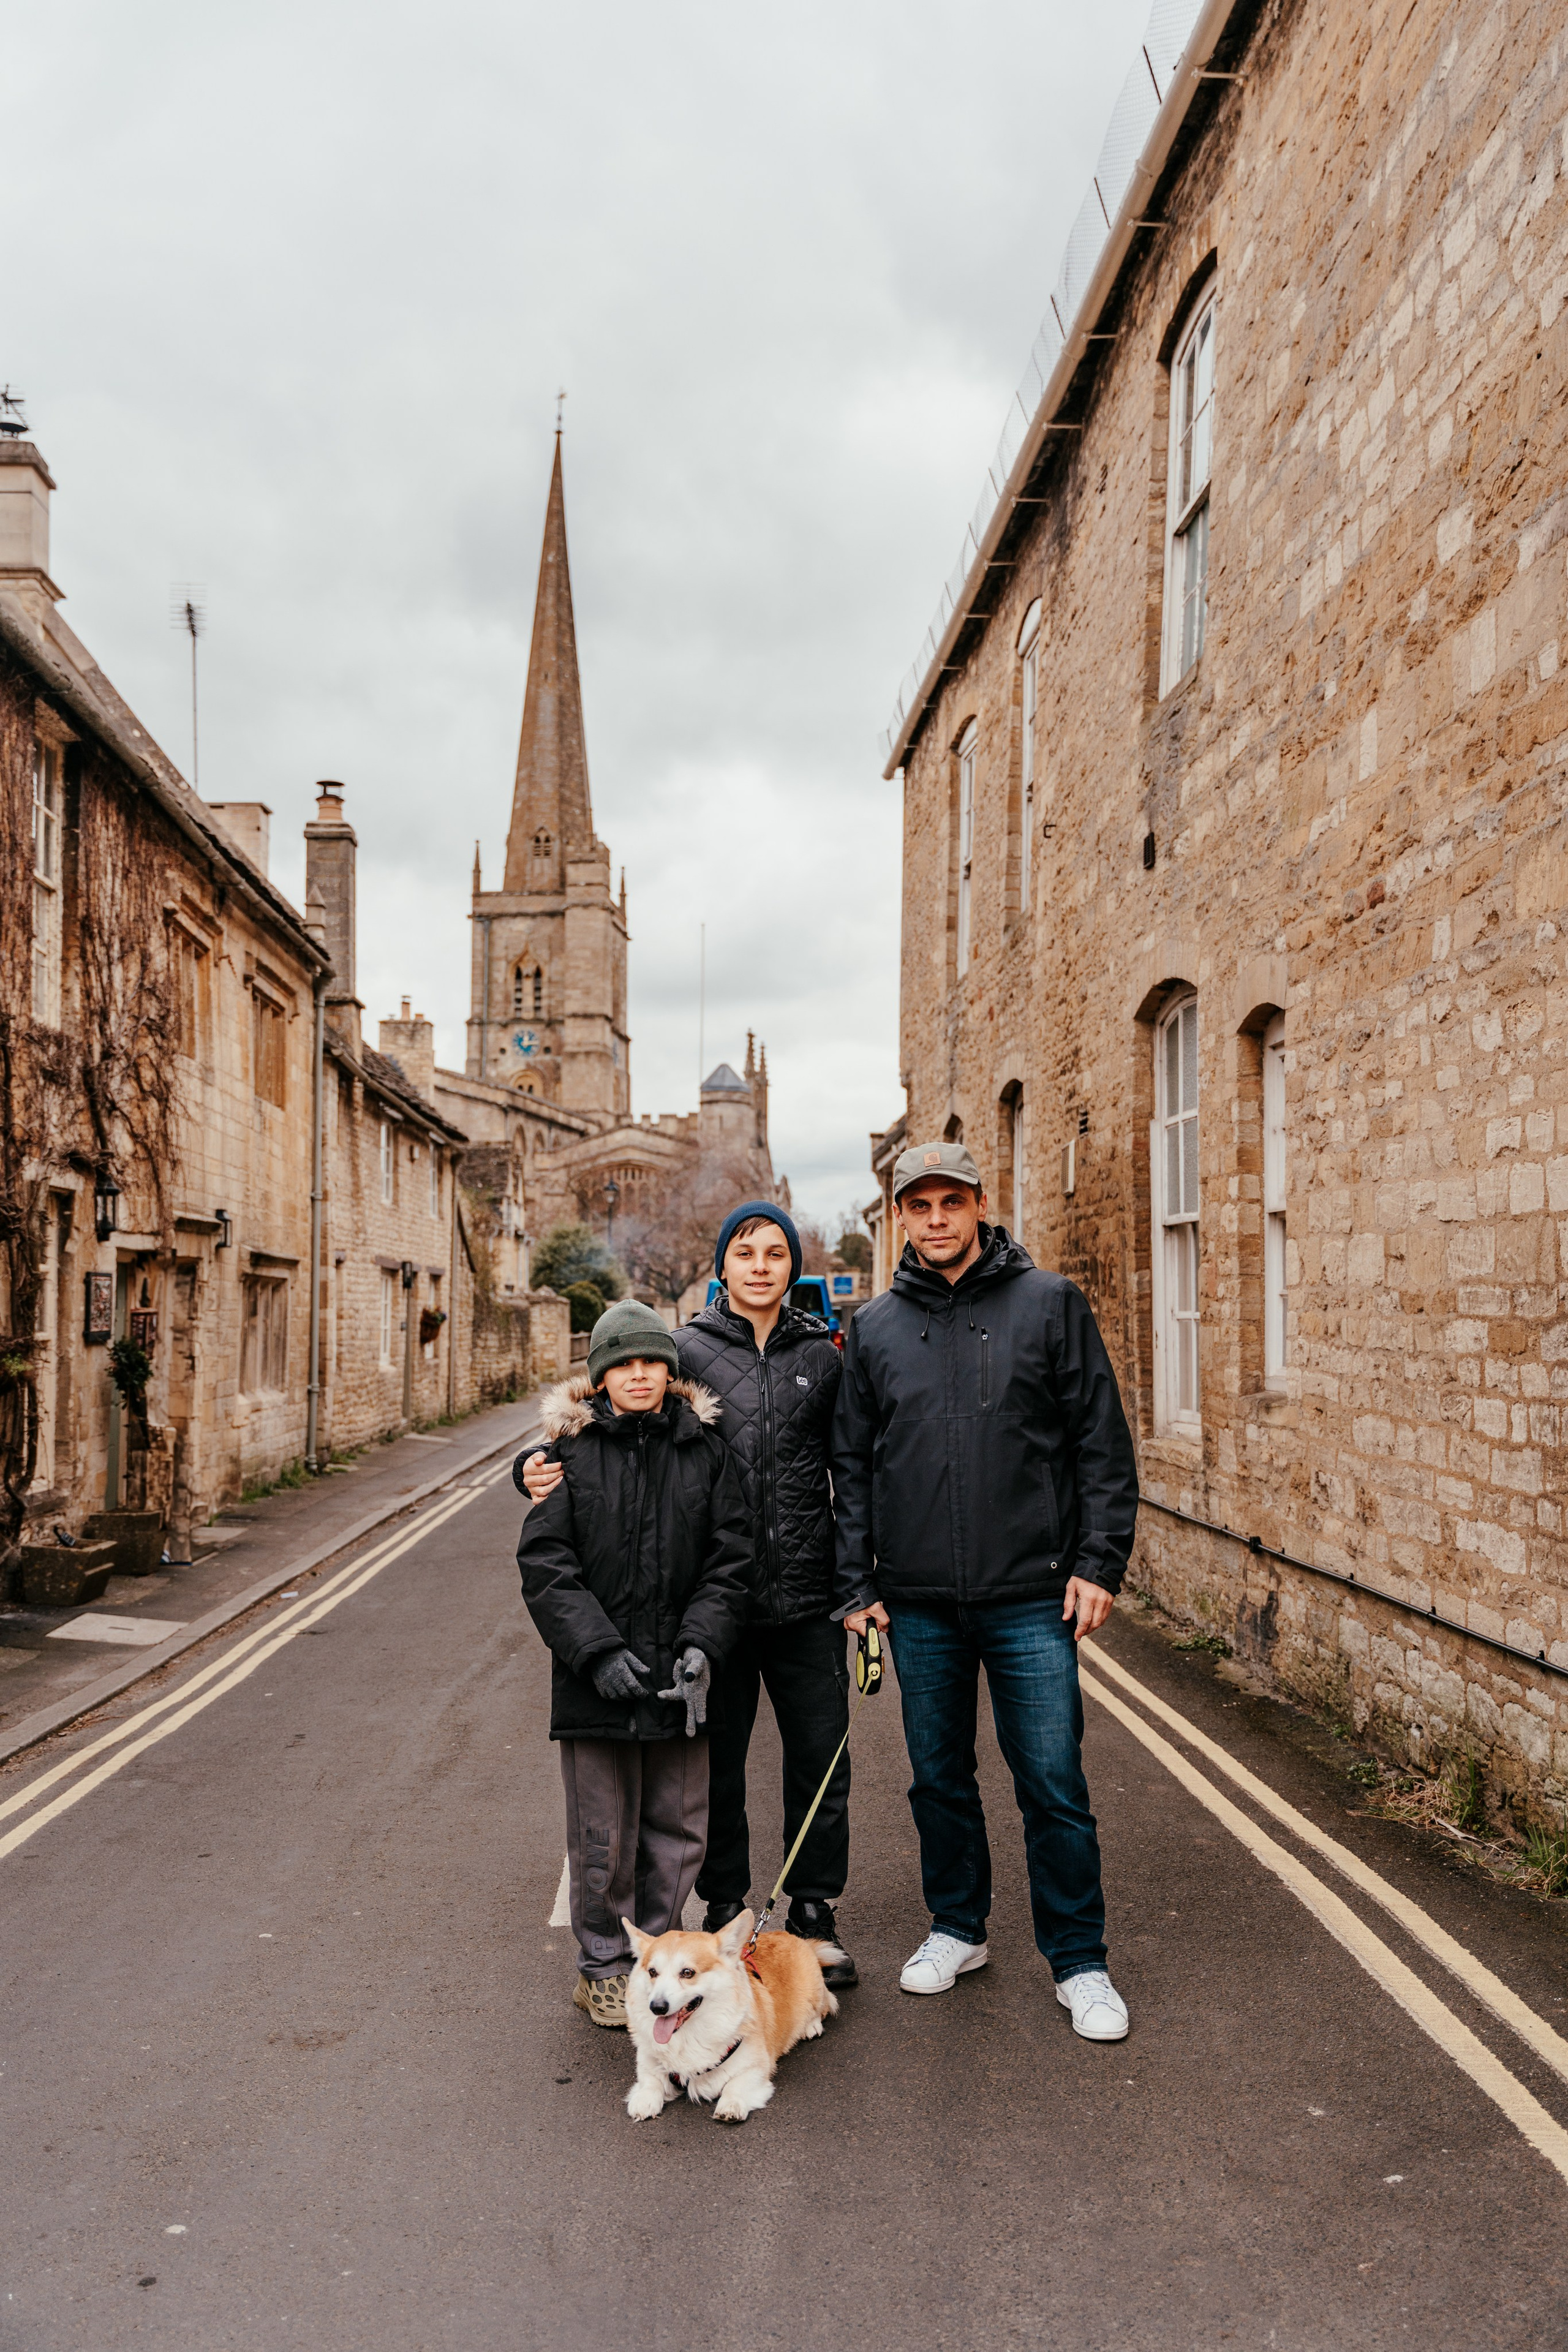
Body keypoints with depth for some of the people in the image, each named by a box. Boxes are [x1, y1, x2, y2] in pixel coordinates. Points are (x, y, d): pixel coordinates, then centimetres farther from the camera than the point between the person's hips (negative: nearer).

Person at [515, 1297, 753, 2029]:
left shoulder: (705, 1451, 3)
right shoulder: (572, 1452, -2)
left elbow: (730, 1561, 3)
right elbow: (545, 1564, -5)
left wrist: (701, 1645, -10)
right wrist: (599, 1650, -13)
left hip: (678, 1679, 2)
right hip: (595, 1683, -2)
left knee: (677, 1832, 12)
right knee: (602, 1838, 9)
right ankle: (603, 1968, 27)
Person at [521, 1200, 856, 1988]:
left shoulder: (823, 1356, 6)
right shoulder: (687, 1350, 0)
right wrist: (545, 1469, -22)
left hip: (805, 1598, 1)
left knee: (821, 1758, 7)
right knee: (716, 1762, 11)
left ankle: (814, 1911, 26)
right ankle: (725, 1909, 29)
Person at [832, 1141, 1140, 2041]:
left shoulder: (1050, 1303, 0)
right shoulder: (875, 1328, 7)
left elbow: (1103, 1442, 0)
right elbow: (853, 1465, 10)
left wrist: (1101, 1562, -6)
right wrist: (856, 1585, 5)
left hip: (1032, 1596, -3)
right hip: (918, 1600, 3)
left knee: (1053, 1782, 2)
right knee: (940, 1777, 14)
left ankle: (1081, 1963, 19)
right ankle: (958, 1929, 34)